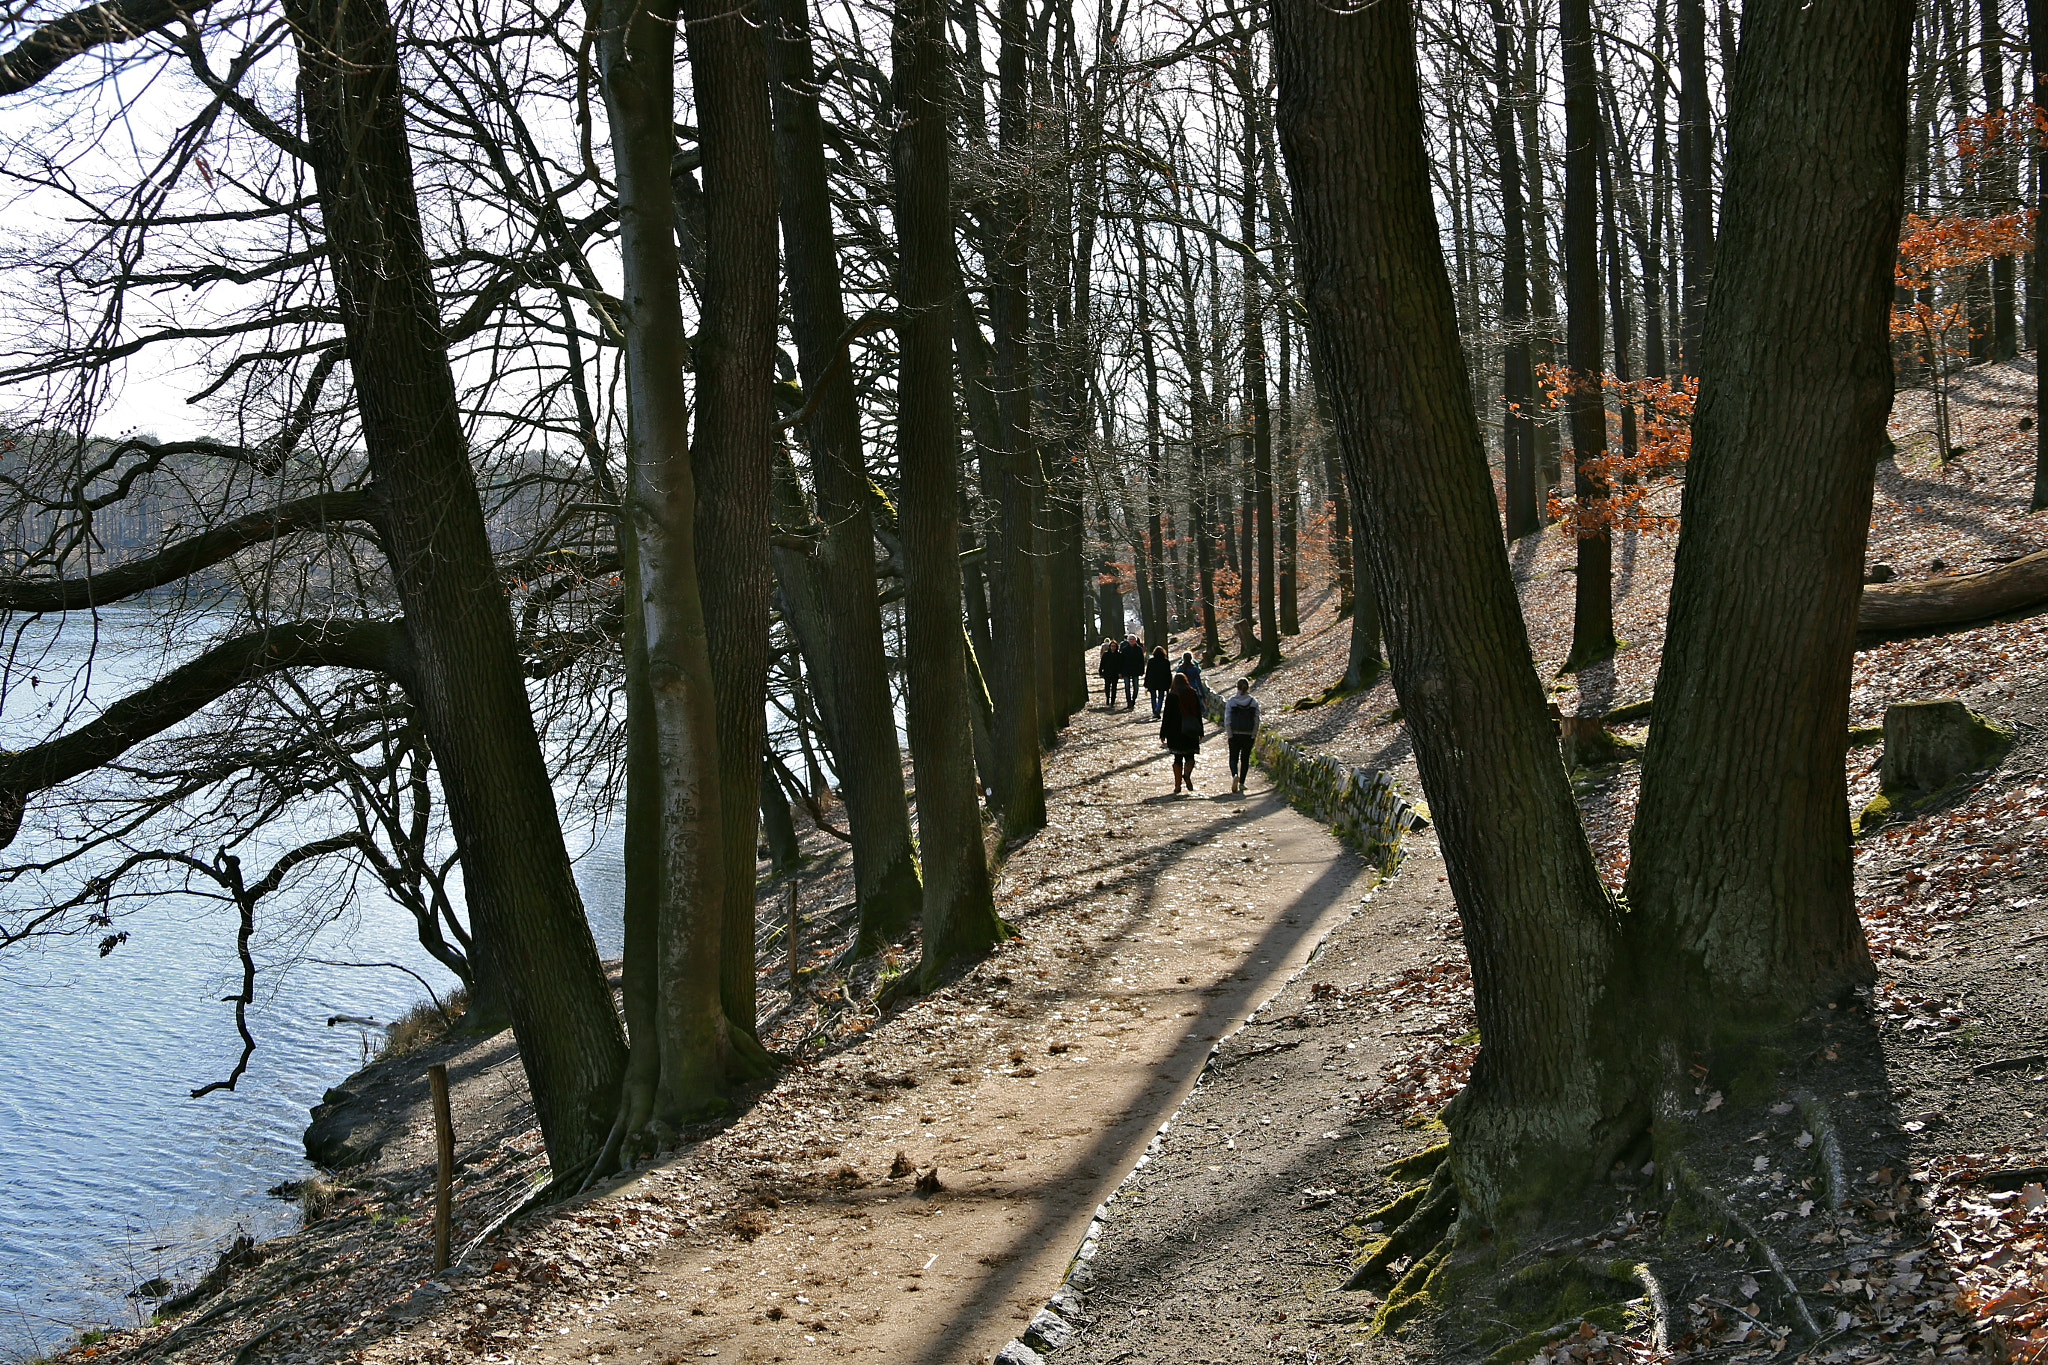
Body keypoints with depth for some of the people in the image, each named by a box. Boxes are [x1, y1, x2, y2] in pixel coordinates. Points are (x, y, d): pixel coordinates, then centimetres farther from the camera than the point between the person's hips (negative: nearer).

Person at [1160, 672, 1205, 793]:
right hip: (1191, 733, 2)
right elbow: (1199, 714, 7)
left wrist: (1163, 734, 0)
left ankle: (1177, 785, 2)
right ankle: (1187, 774, -20)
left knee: (1178, 758, 5)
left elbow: (1166, 716, -6)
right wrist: (1200, 732, 15)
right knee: (1190, 756, 9)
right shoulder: (1193, 695, 3)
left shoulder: (1171, 696, -6)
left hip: (1175, 732, -2)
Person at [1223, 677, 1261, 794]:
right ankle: (1241, 783, 14)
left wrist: (1229, 735, -2)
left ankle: (1235, 775, -19)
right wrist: (1254, 735, 4)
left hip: (1235, 735, -1)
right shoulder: (1254, 702, -3)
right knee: (1245, 759, 14)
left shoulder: (1231, 701, -6)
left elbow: (1227, 720, -8)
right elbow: (1257, 720, -3)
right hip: (1249, 735, 1)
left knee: (1233, 758, 9)